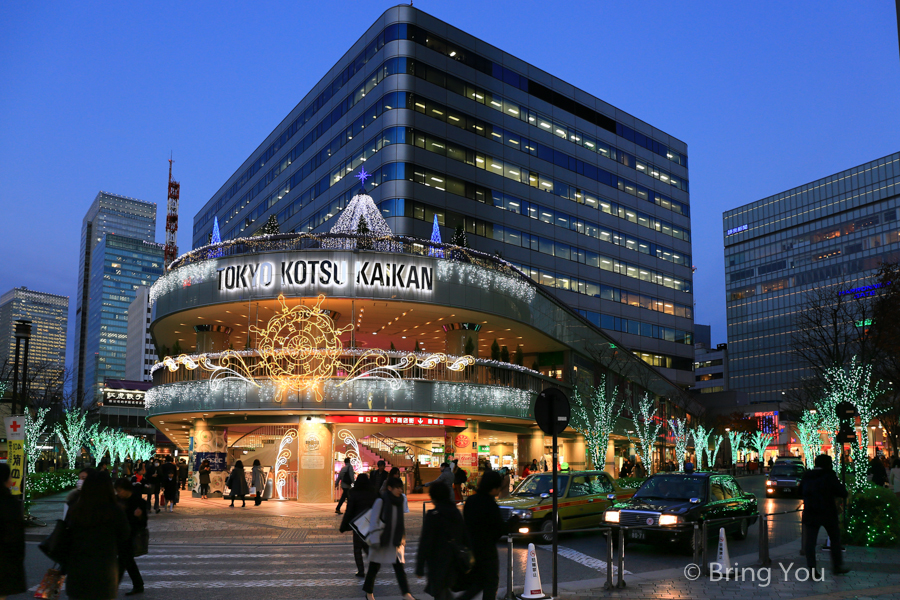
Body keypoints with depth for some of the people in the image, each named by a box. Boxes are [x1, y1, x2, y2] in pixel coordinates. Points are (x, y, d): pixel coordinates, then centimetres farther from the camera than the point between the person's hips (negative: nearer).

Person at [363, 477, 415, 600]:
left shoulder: (400, 501, 3)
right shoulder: (381, 501, -13)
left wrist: (403, 537, 12)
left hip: (395, 541, 4)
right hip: (381, 540, -4)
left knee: (399, 567, -3)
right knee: (374, 567, 10)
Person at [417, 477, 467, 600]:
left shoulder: (433, 515, -14)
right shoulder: (456, 513, 7)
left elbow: (425, 543, -15)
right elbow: (465, 539, 13)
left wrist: (419, 567, -11)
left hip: (438, 562, -7)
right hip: (455, 564, 7)